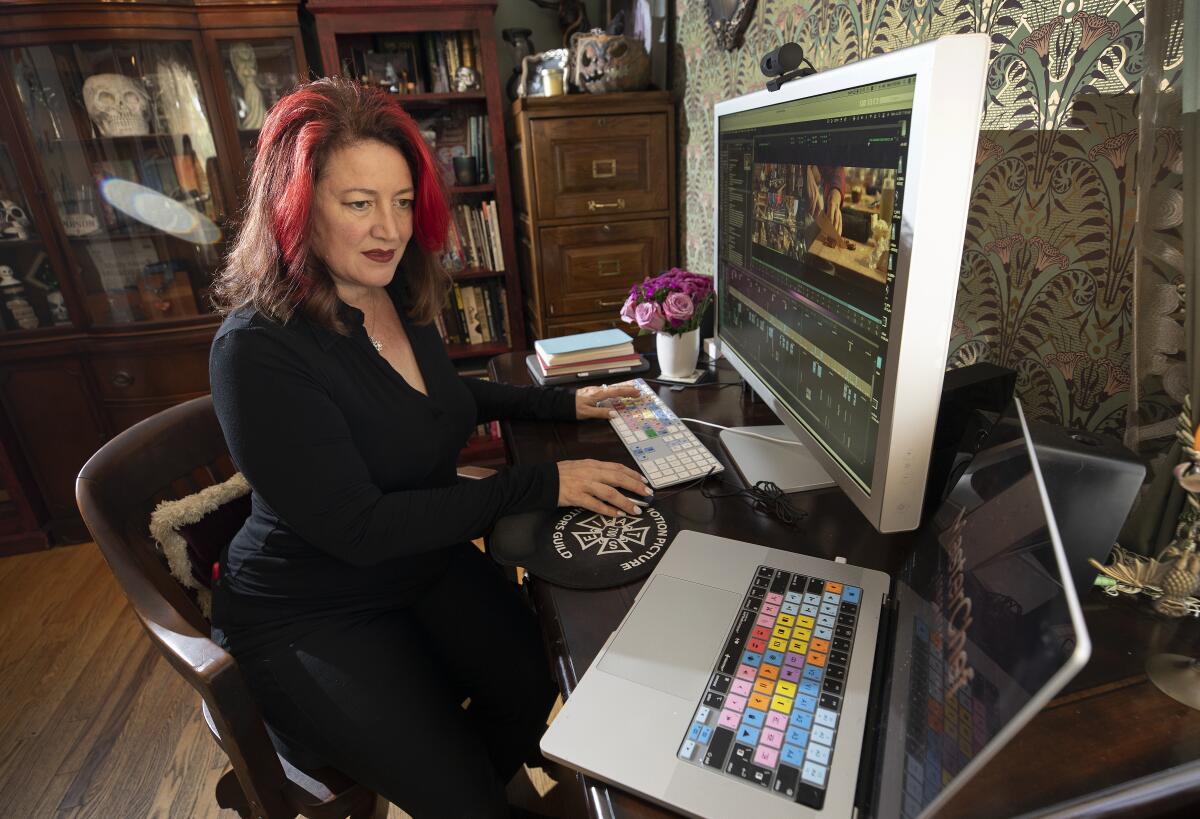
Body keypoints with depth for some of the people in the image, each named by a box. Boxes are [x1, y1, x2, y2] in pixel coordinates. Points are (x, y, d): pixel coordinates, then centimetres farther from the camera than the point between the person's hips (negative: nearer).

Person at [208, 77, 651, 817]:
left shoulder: (399, 299, -2)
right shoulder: (259, 350, -25)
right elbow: (357, 529, -27)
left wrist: (564, 404, 6)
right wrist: (541, 485, -29)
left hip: (427, 561, 6)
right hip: (314, 614, -6)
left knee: (537, 685, -7)